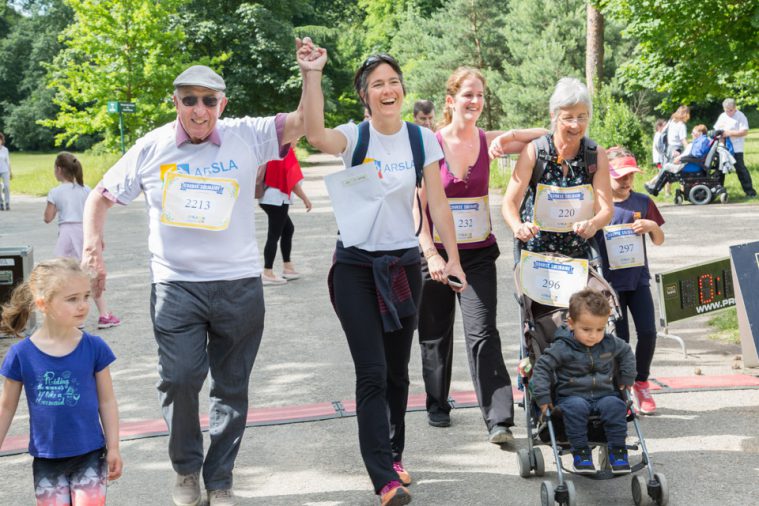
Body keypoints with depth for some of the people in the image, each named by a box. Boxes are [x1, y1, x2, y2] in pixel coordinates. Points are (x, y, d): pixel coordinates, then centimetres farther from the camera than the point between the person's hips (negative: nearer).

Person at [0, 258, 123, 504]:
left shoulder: (94, 347, -8)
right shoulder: (21, 354, -9)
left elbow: (106, 401, 0)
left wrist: (113, 448, 1)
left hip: (89, 455, 0)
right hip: (46, 458, 1)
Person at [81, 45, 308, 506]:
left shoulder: (247, 137, -2)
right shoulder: (152, 148, 1)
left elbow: (301, 123, -7)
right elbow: (102, 197, 10)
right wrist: (93, 251, -1)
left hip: (240, 286, 1)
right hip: (176, 286, -1)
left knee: (232, 387, 9)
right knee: (180, 378, -11)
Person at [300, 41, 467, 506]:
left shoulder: (422, 139, 1)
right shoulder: (354, 136, -6)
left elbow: (438, 203, 0)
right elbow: (316, 136, -29)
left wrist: (453, 257, -6)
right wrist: (313, 73, -33)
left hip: (404, 264, 2)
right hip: (356, 265, -2)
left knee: (397, 370, 12)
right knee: (372, 372, -8)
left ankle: (394, 454, 31)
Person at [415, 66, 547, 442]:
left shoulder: (489, 141, 0)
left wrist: (510, 136, -18)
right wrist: (430, 253, -17)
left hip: (479, 252, 1)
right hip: (437, 252, -1)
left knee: (483, 333, -9)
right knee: (435, 334, 13)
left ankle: (498, 420, -8)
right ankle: (437, 404, 33)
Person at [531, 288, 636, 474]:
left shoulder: (610, 343, 4)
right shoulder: (562, 347, -9)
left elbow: (626, 353, 24)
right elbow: (542, 367, -7)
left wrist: (626, 379, 18)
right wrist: (543, 396, -12)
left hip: (604, 394, 3)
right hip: (572, 395, -3)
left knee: (615, 405, -29)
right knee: (576, 407, -36)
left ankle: (617, 450, -17)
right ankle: (580, 452, -24)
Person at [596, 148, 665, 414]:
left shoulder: (642, 202, 4)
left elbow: (659, 241, 12)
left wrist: (653, 226, -9)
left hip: (638, 279, 3)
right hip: (610, 282, -3)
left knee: (648, 332, -2)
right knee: (620, 337, 0)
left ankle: (641, 383, 20)